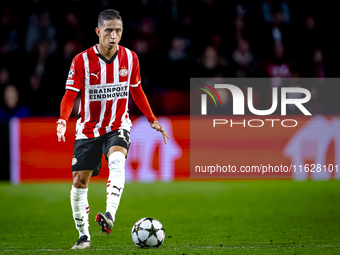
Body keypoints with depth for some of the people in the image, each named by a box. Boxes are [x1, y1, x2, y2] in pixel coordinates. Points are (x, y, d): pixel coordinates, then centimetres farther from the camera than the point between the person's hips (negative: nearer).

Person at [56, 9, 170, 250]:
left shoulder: (130, 58, -4)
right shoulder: (82, 60, -12)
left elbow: (136, 91, 12)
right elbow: (70, 95, -13)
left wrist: (153, 120, 13)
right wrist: (63, 120, -31)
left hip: (118, 126, 0)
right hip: (88, 128, 0)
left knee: (117, 161, -31)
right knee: (79, 181, 0)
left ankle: (110, 215, -45)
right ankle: (84, 235, 17)